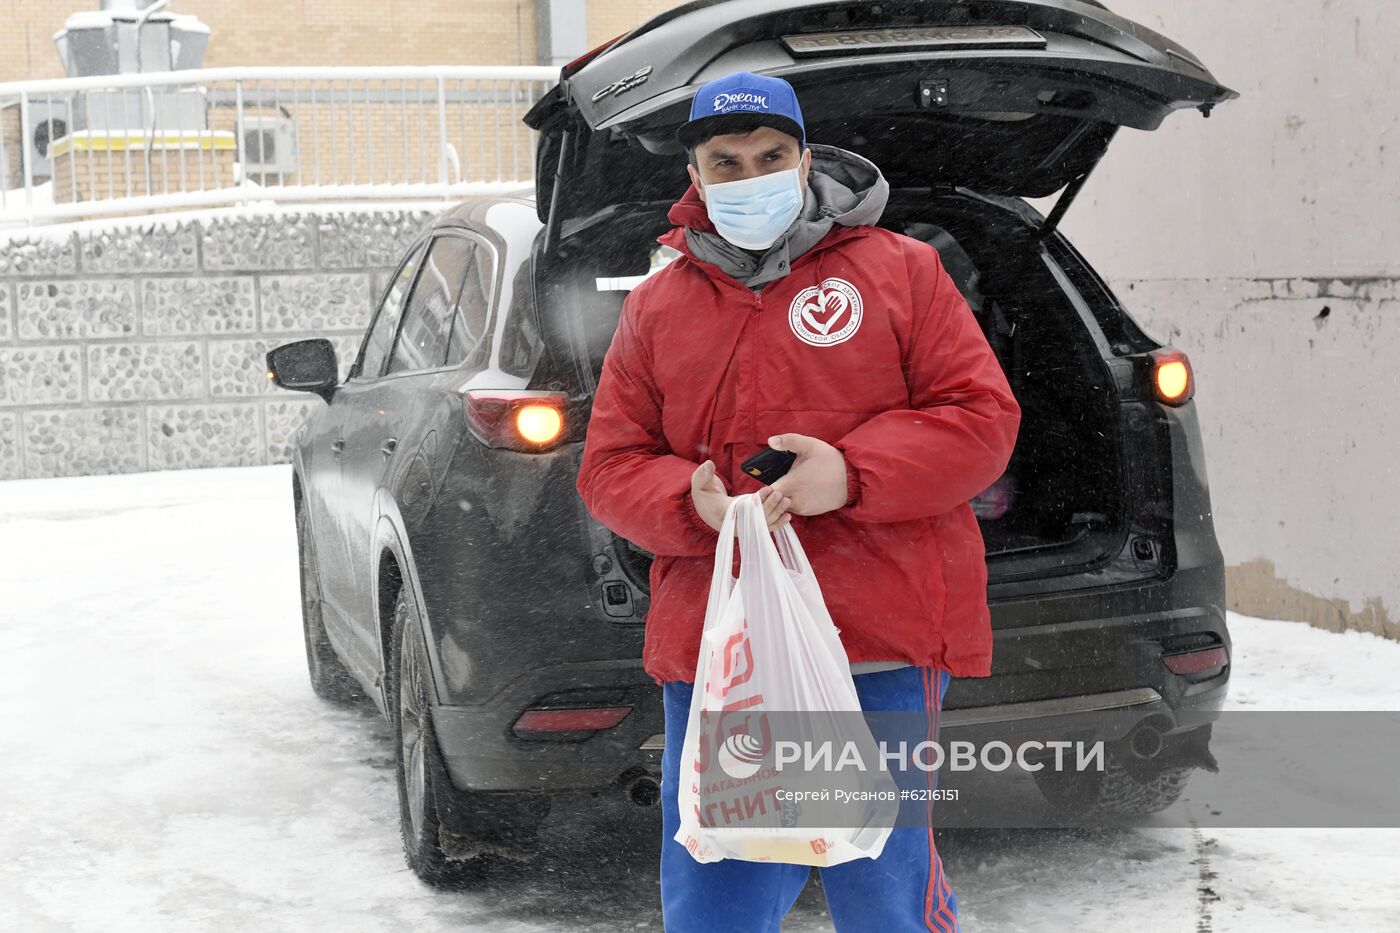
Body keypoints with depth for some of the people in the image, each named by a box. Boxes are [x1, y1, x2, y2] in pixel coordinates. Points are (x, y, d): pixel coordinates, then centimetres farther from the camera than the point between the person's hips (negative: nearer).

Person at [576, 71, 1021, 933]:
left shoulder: (899, 270, 5)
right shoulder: (657, 308, 13)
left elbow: (983, 418, 0)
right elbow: (610, 467, 11)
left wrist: (850, 475, -15)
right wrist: (692, 504, -11)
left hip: (880, 642, -3)